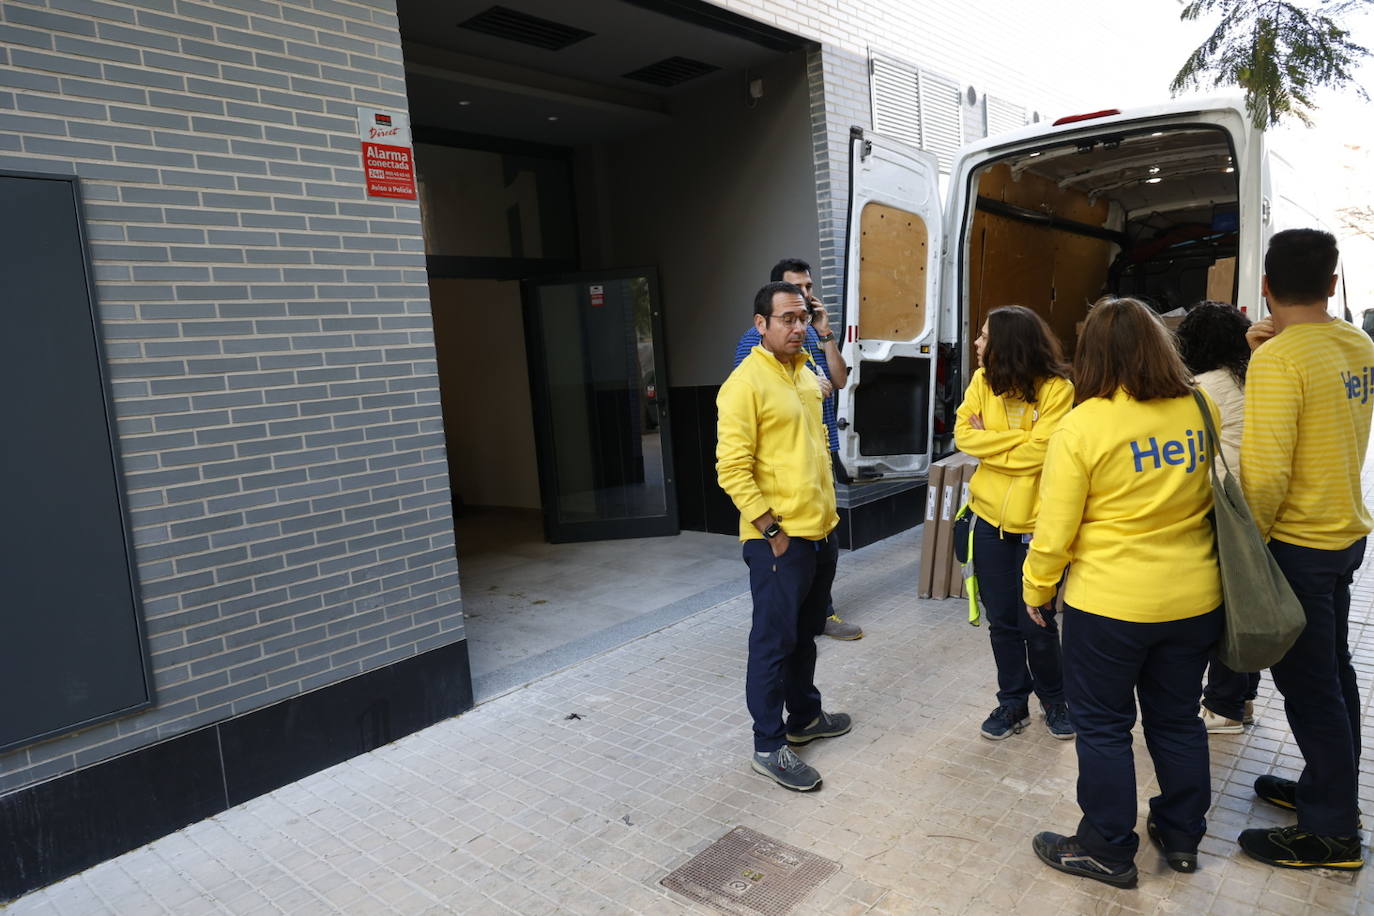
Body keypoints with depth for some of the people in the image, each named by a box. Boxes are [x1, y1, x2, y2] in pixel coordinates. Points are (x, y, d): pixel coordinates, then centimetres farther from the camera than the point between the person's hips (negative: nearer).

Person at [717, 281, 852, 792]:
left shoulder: (806, 374, 11)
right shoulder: (745, 383, -16)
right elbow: (732, 468, -19)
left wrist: (824, 509, 17)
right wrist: (771, 529, -18)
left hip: (821, 530, 8)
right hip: (778, 538, -8)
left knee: (805, 633, 21)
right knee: (774, 641, 3)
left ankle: (805, 716, 39)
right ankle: (768, 747, 16)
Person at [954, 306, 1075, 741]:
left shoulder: (1057, 389, -15)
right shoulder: (982, 380, 0)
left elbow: (1039, 451, -21)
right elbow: (963, 435, -7)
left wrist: (989, 439, -12)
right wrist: (1017, 440, -15)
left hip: (1036, 523, -4)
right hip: (990, 518, 4)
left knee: (1036, 624, 5)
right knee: (1002, 621, 13)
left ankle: (1055, 699, 32)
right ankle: (1013, 702, 31)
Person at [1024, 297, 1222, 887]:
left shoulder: (1082, 425, -18)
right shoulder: (1202, 410, -3)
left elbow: (1055, 529, -14)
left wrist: (1036, 588, 1)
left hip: (1109, 606, -5)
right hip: (1195, 600, 6)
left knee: (1103, 727, 11)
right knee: (1177, 719, 22)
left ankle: (1107, 850, 25)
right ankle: (1181, 836, 39)